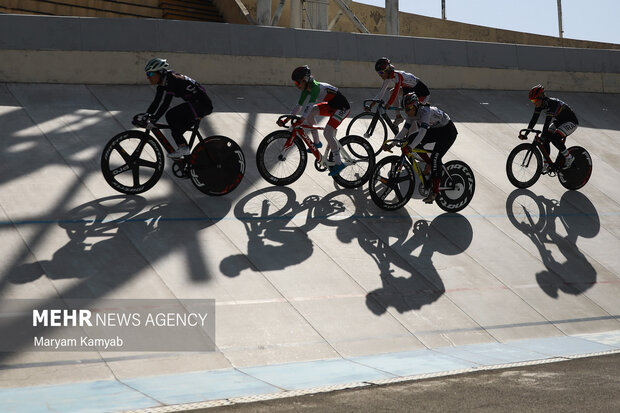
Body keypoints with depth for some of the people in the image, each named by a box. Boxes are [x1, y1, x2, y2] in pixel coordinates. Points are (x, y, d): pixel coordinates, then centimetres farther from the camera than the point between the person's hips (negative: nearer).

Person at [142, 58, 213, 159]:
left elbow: (165, 104, -27)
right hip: (194, 103, 10)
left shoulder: (171, 79, -22)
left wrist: (153, 119, -29)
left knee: (170, 115, -18)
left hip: (202, 104, -10)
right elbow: (156, 102, 8)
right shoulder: (162, 84, 6)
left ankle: (183, 147, -14)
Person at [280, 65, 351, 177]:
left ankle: (339, 163, -13)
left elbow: (310, 105, -37)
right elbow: (298, 106, 7)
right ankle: (316, 142, 11)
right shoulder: (306, 90, 1)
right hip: (331, 105, 9)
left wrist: (300, 121, -45)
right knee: (311, 112, -1)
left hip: (342, 107, -9)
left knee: (327, 132, -20)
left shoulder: (316, 87, -26)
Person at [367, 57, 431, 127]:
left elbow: (395, 93, -38)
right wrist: (370, 106, -13)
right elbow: (381, 93, -4)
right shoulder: (387, 79, -6)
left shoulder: (396, 75, -30)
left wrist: (385, 107, -44)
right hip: (410, 89, 8)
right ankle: (398, 116, -3)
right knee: (392, 92, -9)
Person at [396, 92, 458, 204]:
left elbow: (422, 132, -43)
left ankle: (435, 191, -18)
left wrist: (410, 147, -52)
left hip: (448, 131, -8)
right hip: (435, 130, 8)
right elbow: (404, 131, -9)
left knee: (435, 157, -22)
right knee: (411, 139, -11)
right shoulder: (411, 114, -10)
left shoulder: (425, 111, -33)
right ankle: (428, 163, 4)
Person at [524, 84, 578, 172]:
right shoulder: (539, 105, -9)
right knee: (545, 138, -7)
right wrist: (526, 133, -14)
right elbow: (534, 119, -7)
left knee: (554, 138, -26)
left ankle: (569, 158, -8)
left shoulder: (552, 103, -33)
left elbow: (548, 121, -40)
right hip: (559, 121, 8)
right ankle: (546, 164, 2)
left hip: (571, 122, -8)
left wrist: (543, 136, -46)